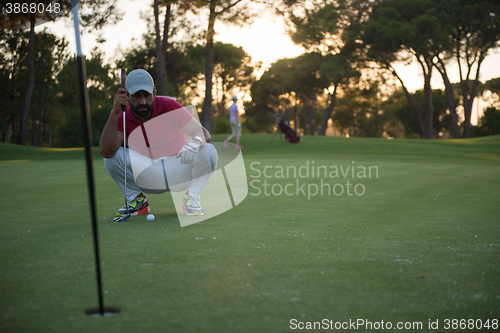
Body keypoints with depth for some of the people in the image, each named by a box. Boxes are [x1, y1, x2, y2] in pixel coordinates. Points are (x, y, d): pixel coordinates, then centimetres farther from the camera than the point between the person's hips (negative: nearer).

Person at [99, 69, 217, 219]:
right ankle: (137, 201, -2)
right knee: (113, 155, -22)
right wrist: (114, 113, -36)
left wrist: (195, 142, -44)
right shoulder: (123, 118, -11)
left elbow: (204, 133, -18)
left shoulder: (169, 107, -16)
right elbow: (105, 151, -28)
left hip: (179, 171, -1)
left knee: (208, 151, -28)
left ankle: (191, 199, -8)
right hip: (148, 177, 1)